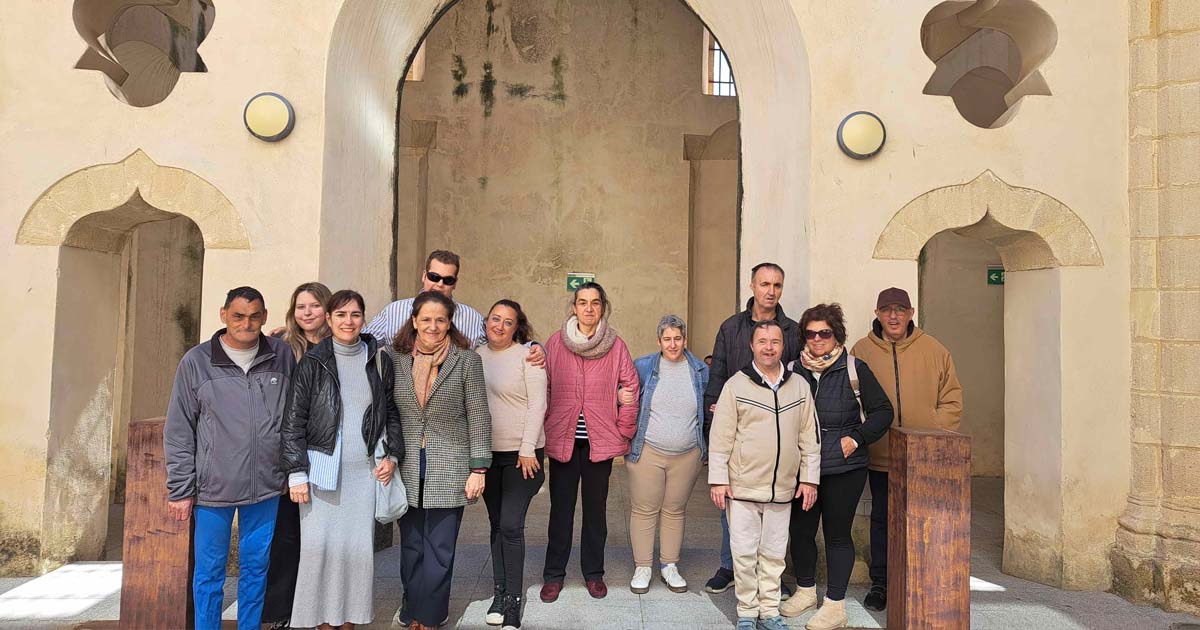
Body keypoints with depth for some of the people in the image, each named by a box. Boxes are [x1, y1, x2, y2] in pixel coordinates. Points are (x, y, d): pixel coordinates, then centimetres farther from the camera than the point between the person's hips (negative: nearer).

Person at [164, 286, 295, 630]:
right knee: (209, 572, 10)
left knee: (256, 568, 14)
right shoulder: (196, 362, -4)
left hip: (266, 486, 2)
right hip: (213, 487, -1)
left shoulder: (283, 355, 1)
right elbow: (178, 432, 0)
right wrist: (180, 491, -1)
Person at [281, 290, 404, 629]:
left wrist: (392, 455, 3)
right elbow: (294, 421, -1)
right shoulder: (312, 362, -1)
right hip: (322, 469, -2)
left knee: (359, 548, 4)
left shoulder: (379, 361, 6)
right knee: (321, 547, -2)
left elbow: (392, 411, 14)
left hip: (365, 471, 2)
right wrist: (297, 473, -6)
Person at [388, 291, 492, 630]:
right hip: (408, 471, 2)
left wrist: (479, 469, -6)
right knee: (411, 548, 11)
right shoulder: (396, 359, 3)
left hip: (449, 472, -2)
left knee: (439, 551, 3)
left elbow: (479, 418, -3)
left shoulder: (467, 360, -4)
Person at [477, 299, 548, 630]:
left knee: (511, 525, -7)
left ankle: (513, 601, 6)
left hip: (522, 454, -5)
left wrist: (528, 449, -14)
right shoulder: (476, 356, 5)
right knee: (497, 525, 12)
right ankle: (500, 593, 24)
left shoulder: (527, 355, -8)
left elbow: (538, 404, -11)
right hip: (487, 452, 5)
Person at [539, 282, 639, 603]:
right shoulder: (555, 342, 1)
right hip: (562, 440, 0)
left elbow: (630, 389, 0)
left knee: (596, 508, 12)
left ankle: (593, 573, 27)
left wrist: (624, 434, -2)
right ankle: (554, 574, 22)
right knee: (561, 508, 8)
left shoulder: (616, 345, 0)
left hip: (600, 440, 0)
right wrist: (545, 427, -2)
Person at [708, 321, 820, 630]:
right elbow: (720, 438, -5)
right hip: (742, 488, -3)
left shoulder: (800, 386, 5)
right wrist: (718, 479, -8)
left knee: (774, 554, 12)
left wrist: (809, 478, 6)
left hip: (783, 489, 3)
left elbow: (809, 437, 9)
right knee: (745, 553, 5)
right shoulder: (736, 385, -5)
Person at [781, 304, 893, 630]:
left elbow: (882, 411, 0)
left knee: (837, 534, 5)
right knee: (800, 530, 12)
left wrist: (857, 438, -10)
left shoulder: (854, 369, -4)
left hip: (844, 470, -4)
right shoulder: (793, 370, 5)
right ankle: (805, 590, 34)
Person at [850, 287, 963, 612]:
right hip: (880, 457, 0)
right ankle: (880, 583, 25)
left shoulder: (934, 350, 2)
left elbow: (952, 400, 4)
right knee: (881, 519, 12)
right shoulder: (862, 351, 0)